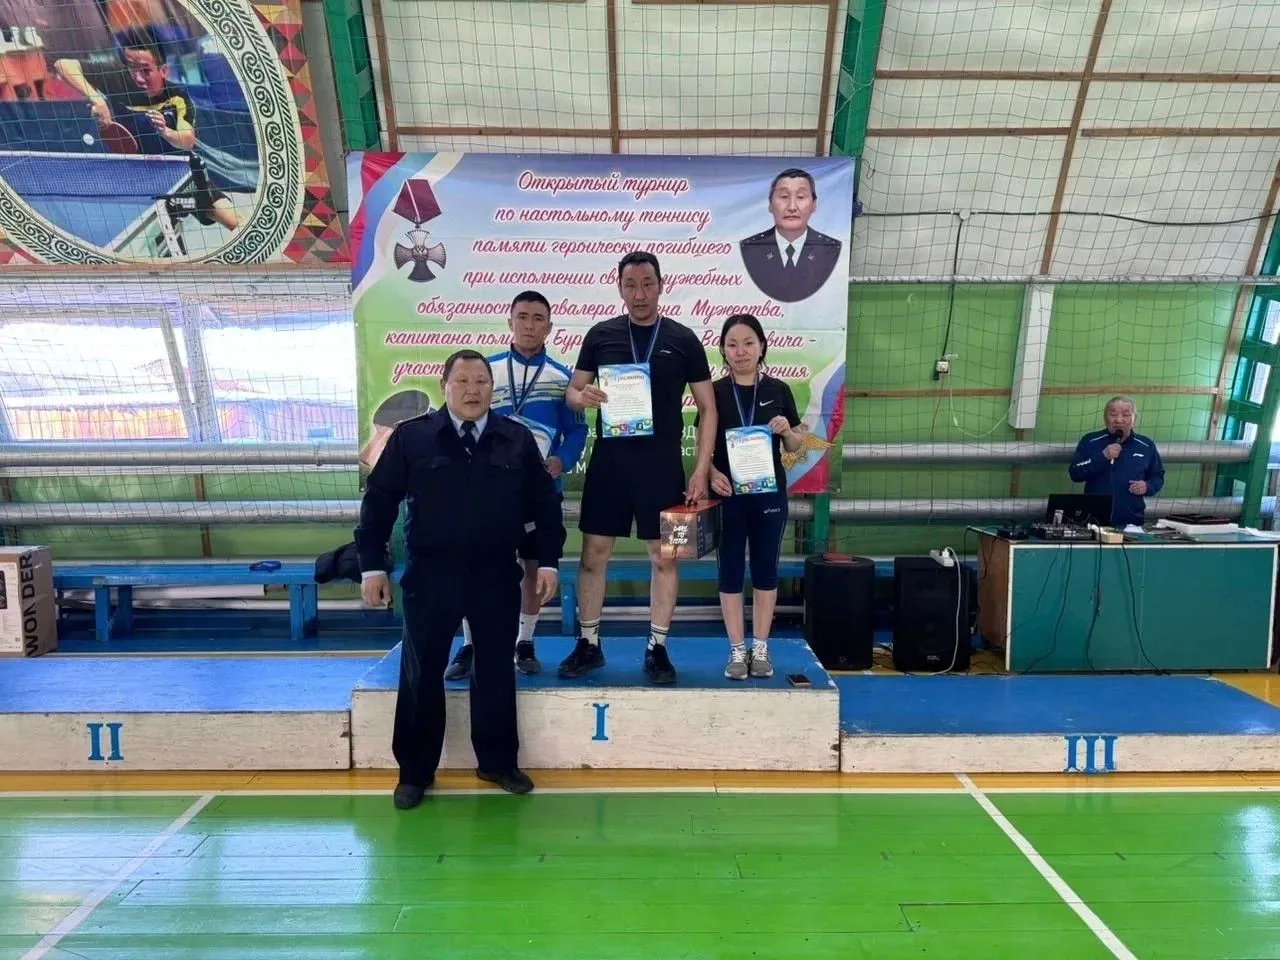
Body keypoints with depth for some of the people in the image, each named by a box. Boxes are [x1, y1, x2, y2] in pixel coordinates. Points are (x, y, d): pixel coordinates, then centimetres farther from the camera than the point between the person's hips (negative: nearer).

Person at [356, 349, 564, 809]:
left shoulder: (518, 439, 1)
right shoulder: (411, 436, -3)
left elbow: (545, 503, 6)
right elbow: (378, 501, 0)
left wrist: (548, 561, 2)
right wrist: (371, 565, -3)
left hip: (497, 576, 1)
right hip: (429, 576, -1)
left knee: (496, 671, 12)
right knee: (421, 675, 8)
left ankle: (498, 762, 28)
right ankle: (414, 772, 24)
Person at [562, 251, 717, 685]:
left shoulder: (683, 339, 2)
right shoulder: (601, 335, 5)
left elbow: (707, 408, 3)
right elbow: (571, 393, 9)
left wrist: (701, 469, -4)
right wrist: (581, 397, -17)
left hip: (662, 464, -1)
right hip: (608, 461, 1)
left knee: (664, 556, 4)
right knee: (593, 553, 5)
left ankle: (657, 648, 18)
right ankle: (588, 644, 19)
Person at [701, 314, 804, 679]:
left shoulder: (778, 391, 3)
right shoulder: (714, 392, 0)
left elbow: (795, 447, 8)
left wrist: (787, 431, -13)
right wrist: (712, 473, -16)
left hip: (769, 492, 1)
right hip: (728, 493, -1)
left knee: (766, 568, 8)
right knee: (731, 569, 5)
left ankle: (761, 647, 21)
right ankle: (737, 650, 16)